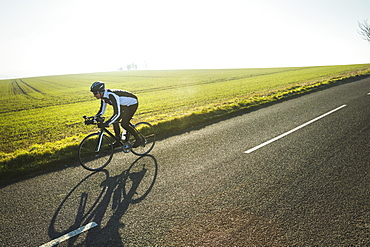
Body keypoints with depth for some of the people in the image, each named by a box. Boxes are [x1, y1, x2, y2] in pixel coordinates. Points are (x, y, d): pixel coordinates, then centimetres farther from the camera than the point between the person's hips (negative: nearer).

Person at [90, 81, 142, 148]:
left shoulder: (112, 95, -35)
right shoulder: (104, 96, -8)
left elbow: (117, 113, -41)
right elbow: (101, 111, 2)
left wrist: (107, 123, -45)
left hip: (132, 103, -9)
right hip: (123, 105, 9)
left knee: (124, 124, -13)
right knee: (114, 121, 2)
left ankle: (138, 139, 3)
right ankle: (118, 141, 14)